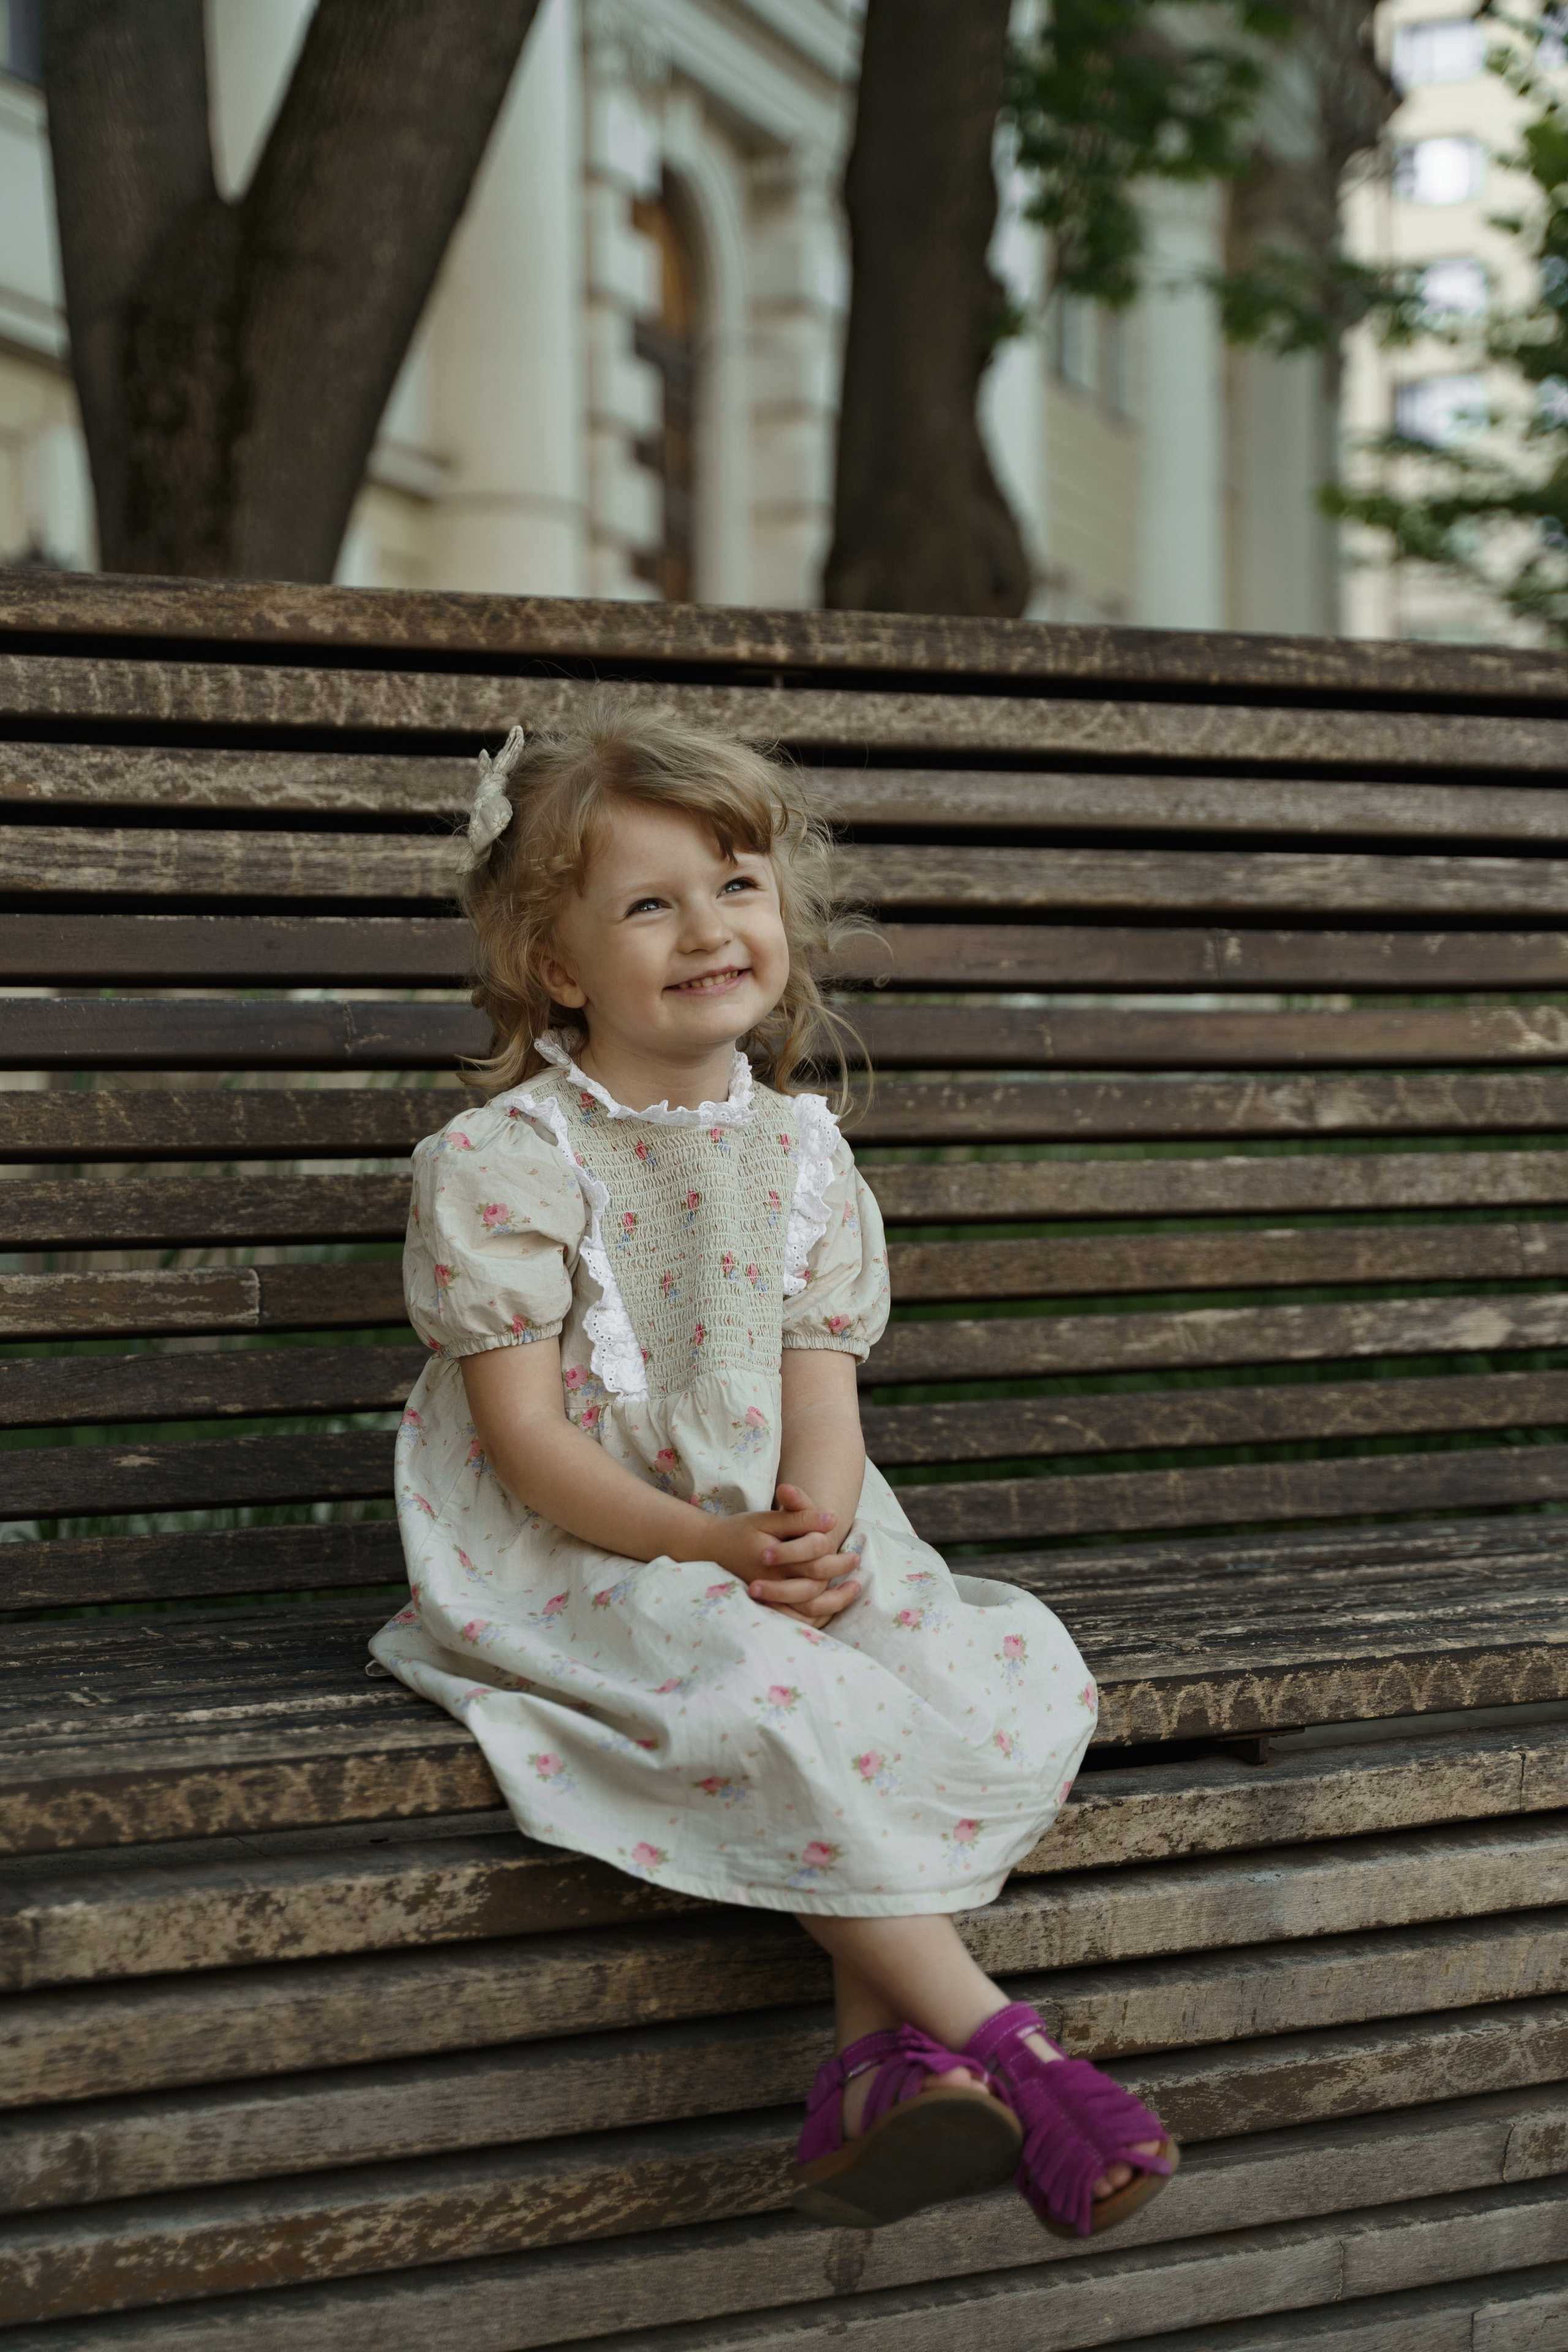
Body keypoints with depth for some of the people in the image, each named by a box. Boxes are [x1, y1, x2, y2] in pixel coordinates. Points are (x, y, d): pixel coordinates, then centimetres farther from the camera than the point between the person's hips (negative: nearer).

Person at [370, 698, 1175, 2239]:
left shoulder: (799, 1146, 8)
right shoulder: (502, 1162, -8)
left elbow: (821, 1381, 4)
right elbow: (524, 1434, -13)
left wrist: (819, 1532, -19)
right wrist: (717, 1549, -23)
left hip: (781, 1539, 6)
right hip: (572, 1558, -5)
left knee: (1019, 1672, -17)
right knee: (769, 1701, -33)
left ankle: (879, 2051, -22)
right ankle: (993, 2043, -24)